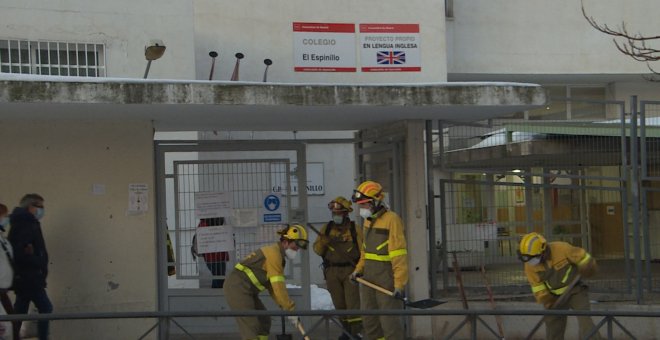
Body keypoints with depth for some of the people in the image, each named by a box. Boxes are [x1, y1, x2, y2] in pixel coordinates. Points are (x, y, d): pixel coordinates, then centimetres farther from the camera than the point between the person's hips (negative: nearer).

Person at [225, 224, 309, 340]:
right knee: (251, 326, -17)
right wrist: (290, 310, -15)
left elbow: (273, 286, 16)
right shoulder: (274, 252, -15)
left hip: (246, 290, 11)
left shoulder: (279, 256, 17)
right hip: (237, 287, -11)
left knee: (264, 321, 13)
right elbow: (278, 286, -20)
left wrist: (286, 307, 6)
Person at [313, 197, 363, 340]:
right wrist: (324, 241, -17)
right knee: (339, 304, 9)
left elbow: (362, 250, -3)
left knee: (352, 302, -8)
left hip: (350, 270, -3)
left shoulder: (355, 230, -1)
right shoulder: (327, 228, 6)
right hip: (332, 272, 3)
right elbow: (317, 249, 3)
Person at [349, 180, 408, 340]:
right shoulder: (368, 220, 12)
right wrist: (359, 269, 15)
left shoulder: (391, 219, -15)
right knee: (369, 319, 14)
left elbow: (399, 255, -19)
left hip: (387, 279, -9)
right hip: (369, 278, 9)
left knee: (390, 320, -7)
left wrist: (399, 284, -22)